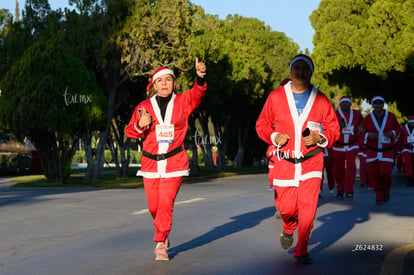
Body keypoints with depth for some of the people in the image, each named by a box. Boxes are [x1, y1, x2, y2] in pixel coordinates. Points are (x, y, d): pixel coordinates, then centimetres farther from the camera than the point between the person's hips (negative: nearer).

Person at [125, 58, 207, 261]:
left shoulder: (182, 102, 2)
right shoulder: (144, 107, 4)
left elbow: (197, 94, -18)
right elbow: (130, 132, 6)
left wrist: (200, 77, -38)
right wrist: (140, 125, -16)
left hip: (174, 162, -2)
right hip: (151, 162, 2)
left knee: (166, 202, -10)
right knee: (154, 206, 7)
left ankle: (160, 244, -1)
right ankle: (163, 234, 33)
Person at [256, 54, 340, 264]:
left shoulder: (321, 100, 2)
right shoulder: (276, 97, 2)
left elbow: (334, 129, 7)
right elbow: (262, 124, 10)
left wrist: (320, 138, -13)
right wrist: (274, 137, -9)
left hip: (311, 162, 0)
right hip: (284, 162, 1)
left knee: (308, 208, -9)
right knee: (286, 207, 3)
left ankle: (301, 251, 7)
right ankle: (288, 229, 40)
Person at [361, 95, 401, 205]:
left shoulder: (390, 116, -1)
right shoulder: (367, 118, -2)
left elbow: (398, 128, 9)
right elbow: (362, 132, 1)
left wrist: (393, 133, -13)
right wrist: (368, 135, -21)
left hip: (387, 151, -1)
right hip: (372, 150, 1)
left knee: (385, 173, -13)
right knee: (373, 174, -4)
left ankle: (386, 191, 19)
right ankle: (379, 196, 15)